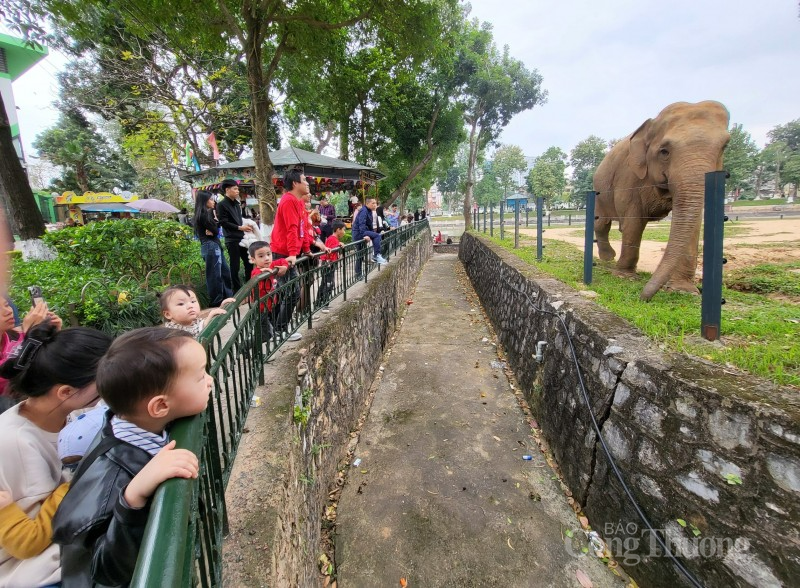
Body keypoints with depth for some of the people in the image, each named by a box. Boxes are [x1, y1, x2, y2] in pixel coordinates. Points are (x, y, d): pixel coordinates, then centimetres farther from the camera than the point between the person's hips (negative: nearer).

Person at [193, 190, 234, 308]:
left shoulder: (207, 213, 14)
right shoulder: (203, 215, -14)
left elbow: (217, 225, 10)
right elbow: (215, 231, -13)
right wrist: (215, 218, 1)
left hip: (215, 246, 10)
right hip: (210, 246, -10)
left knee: (225, 271, 16)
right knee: (214, 275, -2)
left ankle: (228, 297, 26)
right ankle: (216, 302, 7)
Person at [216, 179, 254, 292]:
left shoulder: (236, 203, 15)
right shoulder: (222, 205, -8)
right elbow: (224, 223, -14)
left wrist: (245, 226, 6)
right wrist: (240, 227, -18)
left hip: (242, 238, 8)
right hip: (232, 240, -7)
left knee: (249, 263, 12)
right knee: (235, 266, 0)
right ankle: (237, 290, 10)